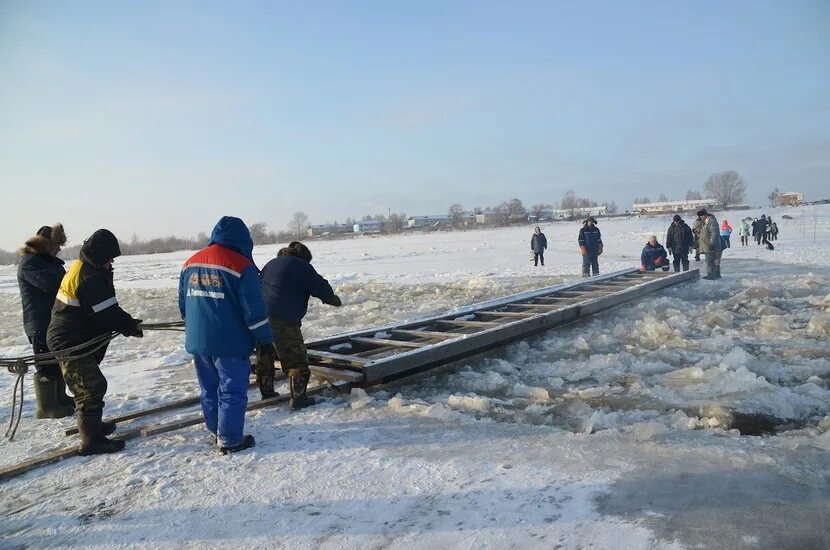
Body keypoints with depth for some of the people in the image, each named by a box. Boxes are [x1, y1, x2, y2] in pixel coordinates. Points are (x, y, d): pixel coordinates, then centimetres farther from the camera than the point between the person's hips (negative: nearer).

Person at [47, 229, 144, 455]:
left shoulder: (80, 268, 12)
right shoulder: (91, 276, -23)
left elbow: (104, 309, 12)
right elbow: (106, 314, -24)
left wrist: (127, 322, 1)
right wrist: (130, 327, -9)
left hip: (65, 339, 11)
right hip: (71, 343, -11)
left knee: (85, 384, 22)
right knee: (92, 386, -6)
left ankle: (92, 425, 38)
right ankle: (91, 441, 1)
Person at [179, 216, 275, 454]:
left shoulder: (190, 263, 7)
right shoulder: (241, 266, -14)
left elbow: (183, 304, 16)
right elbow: (254, 310, -15)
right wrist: (265, 341, -6)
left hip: (197, 342, 7)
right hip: (230, 344, -7)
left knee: (209, 390, 19)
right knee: (232, 391, 4)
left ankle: (215, 432, 32)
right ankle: (229, 440, 10)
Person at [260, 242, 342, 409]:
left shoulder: (270, 264, 22)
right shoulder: (301, 266, 0)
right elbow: (319, 286, -2)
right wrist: (333, 298, 15)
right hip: (283, 320, -8)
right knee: (296, 359, 1)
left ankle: (267, 393, 30)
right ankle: (298, 398, 2)